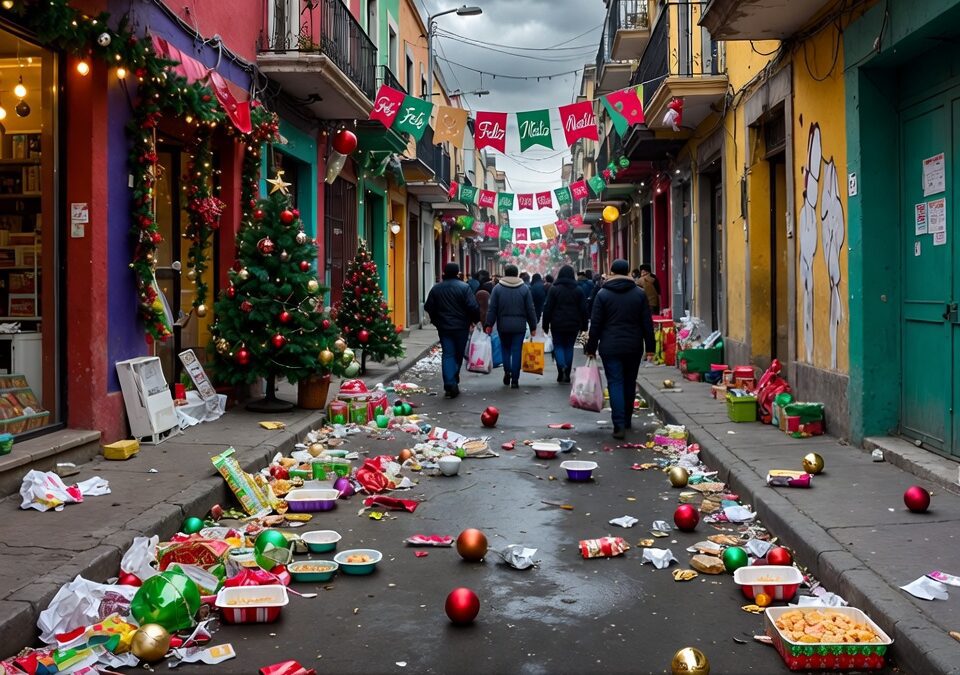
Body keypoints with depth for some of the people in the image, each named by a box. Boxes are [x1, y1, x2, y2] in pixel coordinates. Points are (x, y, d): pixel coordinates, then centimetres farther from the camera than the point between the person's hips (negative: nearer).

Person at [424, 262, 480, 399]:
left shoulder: (436, 289, 3)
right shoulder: (464, 287, -10)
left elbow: (428, 307, 7)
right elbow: (473, 307, -15)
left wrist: (436, 321, 21)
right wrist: (474, 320, 2)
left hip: (443, 327, 2)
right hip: (461, 326, -2)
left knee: (447, 354, 0)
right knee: (458, 355, 13)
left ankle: (450, 384, -14)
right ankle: (454, 382, 23)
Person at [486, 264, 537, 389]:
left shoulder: (498, 288, -2)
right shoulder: (525, 288, 0)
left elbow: (492, 308, -3)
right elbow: (530, 310, 2)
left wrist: (489, 324, 3)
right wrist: (533, 327, 7)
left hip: (503, 326, 0)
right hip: (519, 326, 0)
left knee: (505, 348, 18)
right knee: (516, 351, 3)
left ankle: (507, 371, 3)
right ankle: (514, 380, 2)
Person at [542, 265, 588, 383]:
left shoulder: (554, 289, -6)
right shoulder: (578, 290, 2)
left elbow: (548, 308, -6)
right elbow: (583, 309, 3)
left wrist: (546, 325, 1)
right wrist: (583, 326, 9)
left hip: (557, 324, -2)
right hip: (573, 324, 2)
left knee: (558, 346, 9)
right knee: (569, 347, 10)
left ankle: (562, 366, -18)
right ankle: (567, 375, 9)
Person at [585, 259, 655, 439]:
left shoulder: (603, 294, -3)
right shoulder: (639, 293, 3)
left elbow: (595, 324, -3)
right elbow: (647, 323, 3)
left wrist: (591, 348, 3)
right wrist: (650, 347, 8)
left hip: (610, 348, -3)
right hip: (634, 347, 3)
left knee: (615, 384, -4)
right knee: (630, 383, 16)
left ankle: (619, 425, -14)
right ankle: (627, 420, 27)